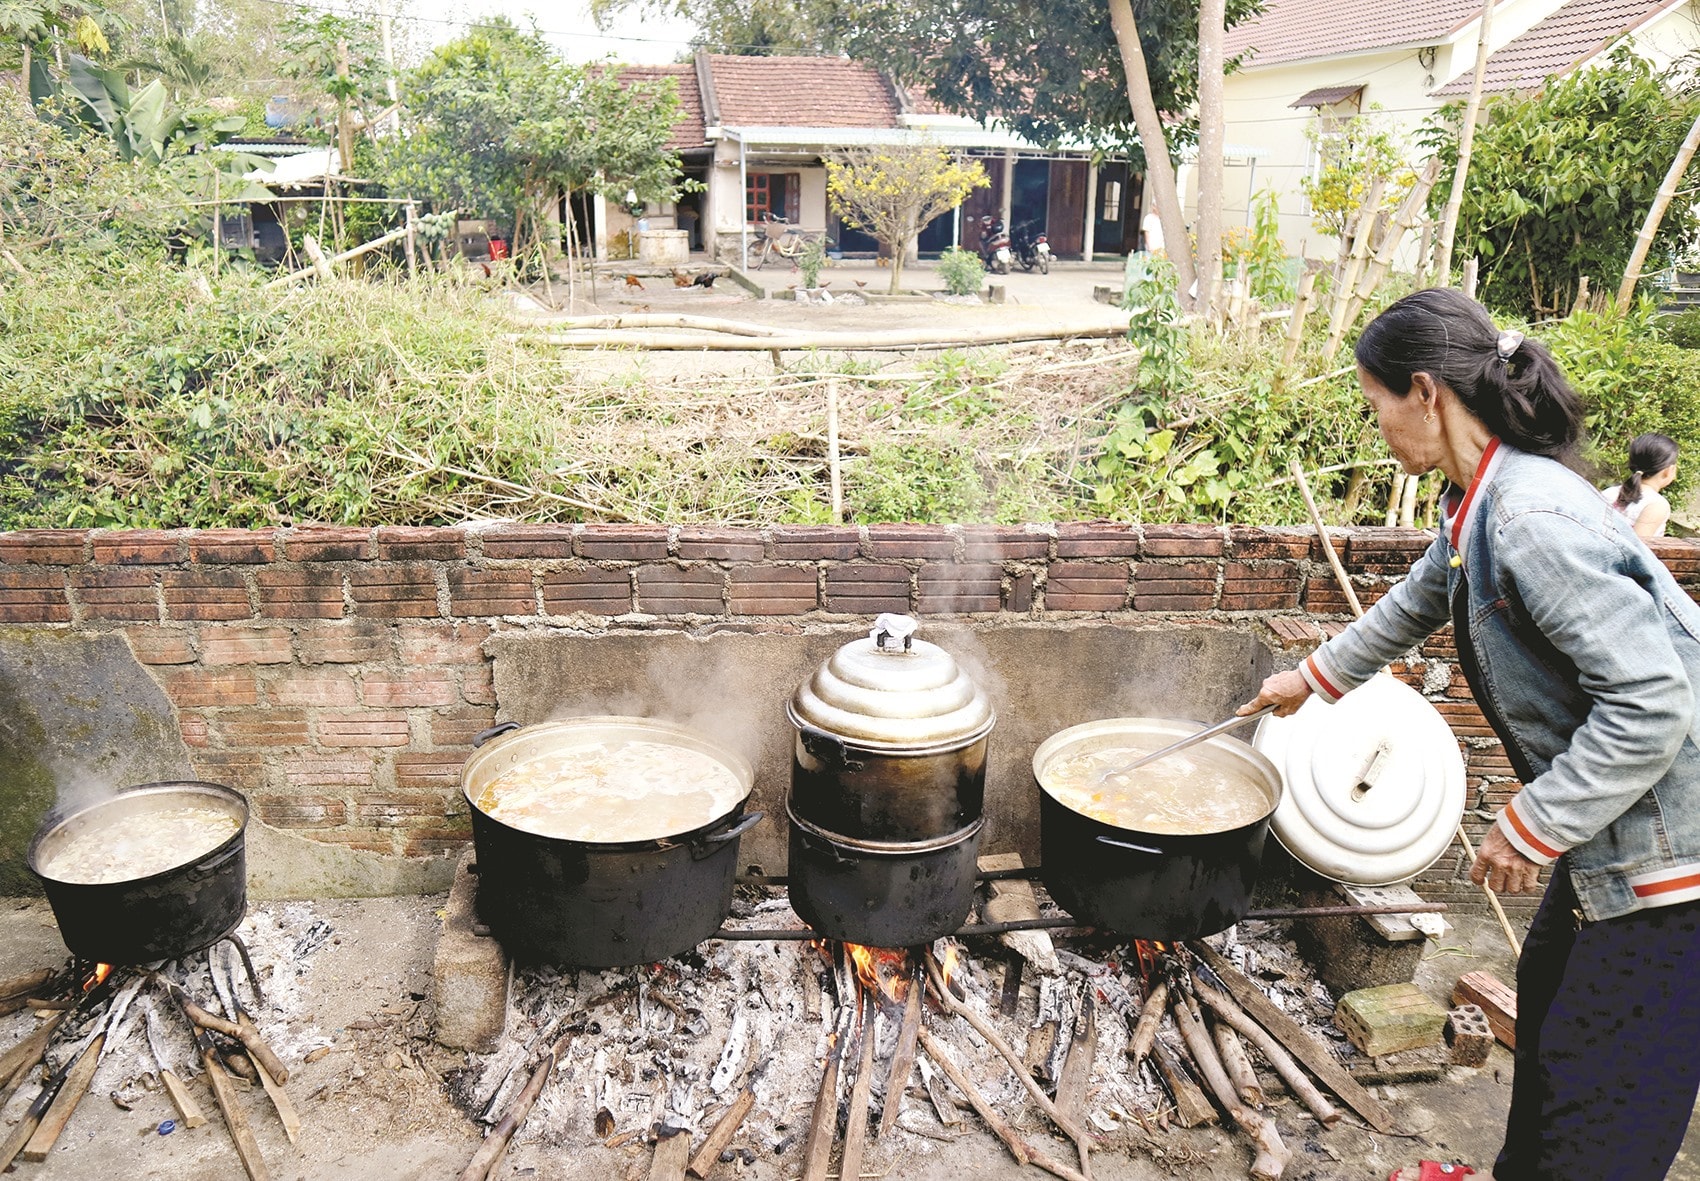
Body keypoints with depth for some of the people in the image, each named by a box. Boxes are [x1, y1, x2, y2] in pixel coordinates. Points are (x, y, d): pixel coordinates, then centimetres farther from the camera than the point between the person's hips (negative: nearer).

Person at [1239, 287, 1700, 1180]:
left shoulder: (1532, 519, -28)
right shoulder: (1479, 507, 4)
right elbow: (1417, 604, 23)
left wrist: (1532, 826, -21)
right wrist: (1315, 676, 34)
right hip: (1615, 834, 10)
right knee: (1548, 999, 27)